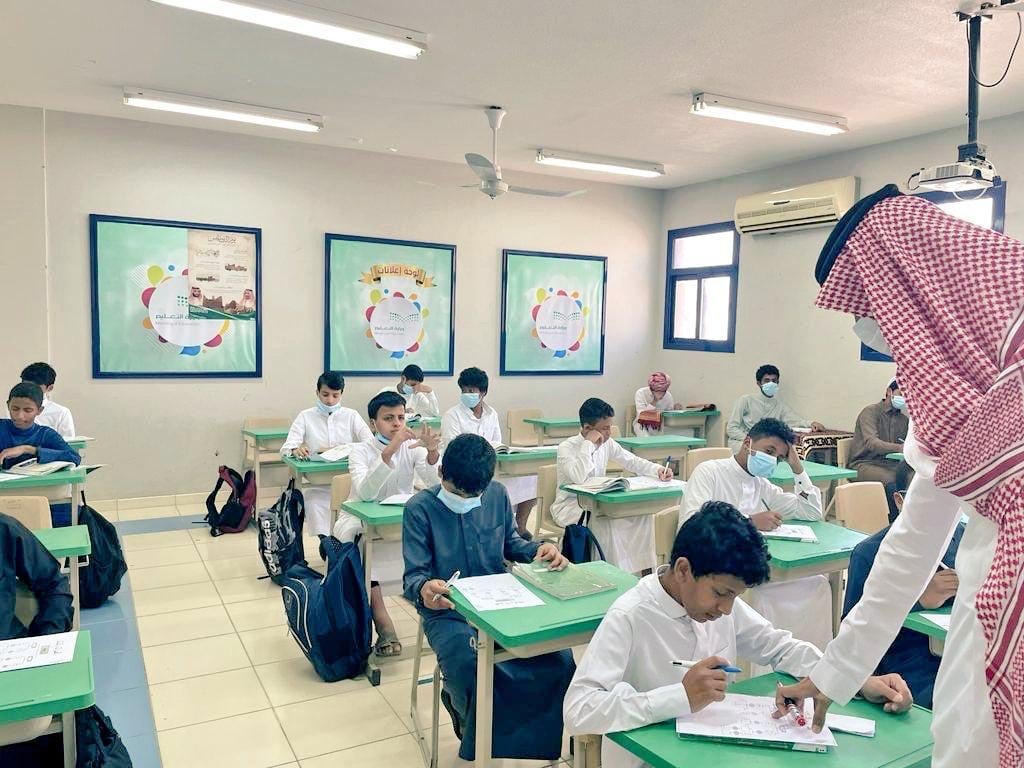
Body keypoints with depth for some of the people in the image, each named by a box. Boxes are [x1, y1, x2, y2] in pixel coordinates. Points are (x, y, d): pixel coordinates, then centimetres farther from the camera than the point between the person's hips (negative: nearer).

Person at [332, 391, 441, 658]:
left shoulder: (413, 447, -3)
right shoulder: (361, 450, -11)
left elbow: (436, 485, -16)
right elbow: (365, 493, -30)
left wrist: (432, 452, -33)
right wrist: (389, 451, -40)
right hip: (360, 519, -3)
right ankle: (383, 625, -30)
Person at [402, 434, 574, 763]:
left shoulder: (498, 495, 1)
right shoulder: (419, 509, -11)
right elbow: (413, 574, -11)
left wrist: (539, 550, -7)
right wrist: (424, 588, -36)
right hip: (448, 612, -3)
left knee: (560, 659, -18)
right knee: (470, 672, -32)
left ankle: (530, 734, 12)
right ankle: (477, 736, 8)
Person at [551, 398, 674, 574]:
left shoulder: (607, 444, 2)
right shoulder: (567, 447, -17)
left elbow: (632, 461, 9)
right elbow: (579, 478, -34)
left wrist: (657, 469, -8)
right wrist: (588, 444, -28)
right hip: (570, 505, -7)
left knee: (643, 513, -10)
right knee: (606, 523, -33)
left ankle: (644, 570, -3)